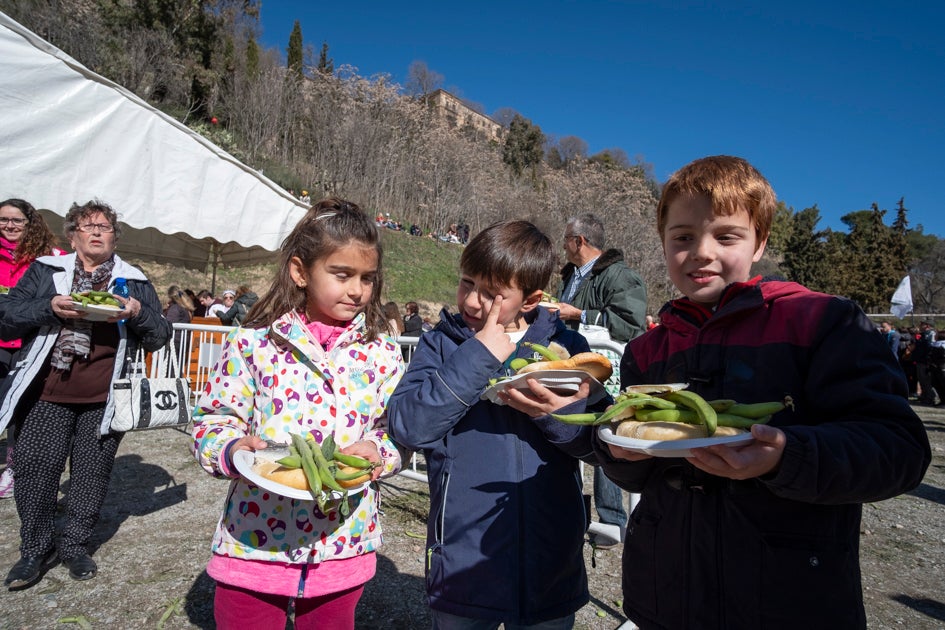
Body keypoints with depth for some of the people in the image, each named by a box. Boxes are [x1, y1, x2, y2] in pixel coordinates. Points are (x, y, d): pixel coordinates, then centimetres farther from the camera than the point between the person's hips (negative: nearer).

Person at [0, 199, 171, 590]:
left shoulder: (134, 282, 9)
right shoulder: (45, 272, 9)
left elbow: (159, 338, 7)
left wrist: (138, 313, -13)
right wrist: (50, 308, -17)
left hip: (104, 400, 0)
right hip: (48, 396, 0)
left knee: (92, 473, 7)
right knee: (35, 469, 0)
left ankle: (76, 546, 25)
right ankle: (36, 550, 20)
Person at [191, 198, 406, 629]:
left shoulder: (382, 355, -1)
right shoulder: (254, 343, -6)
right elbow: (211, 421, -1)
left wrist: (380, 451, -18)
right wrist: (232, 448, -21)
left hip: (342, 547, 2)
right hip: (252, 545, -1)